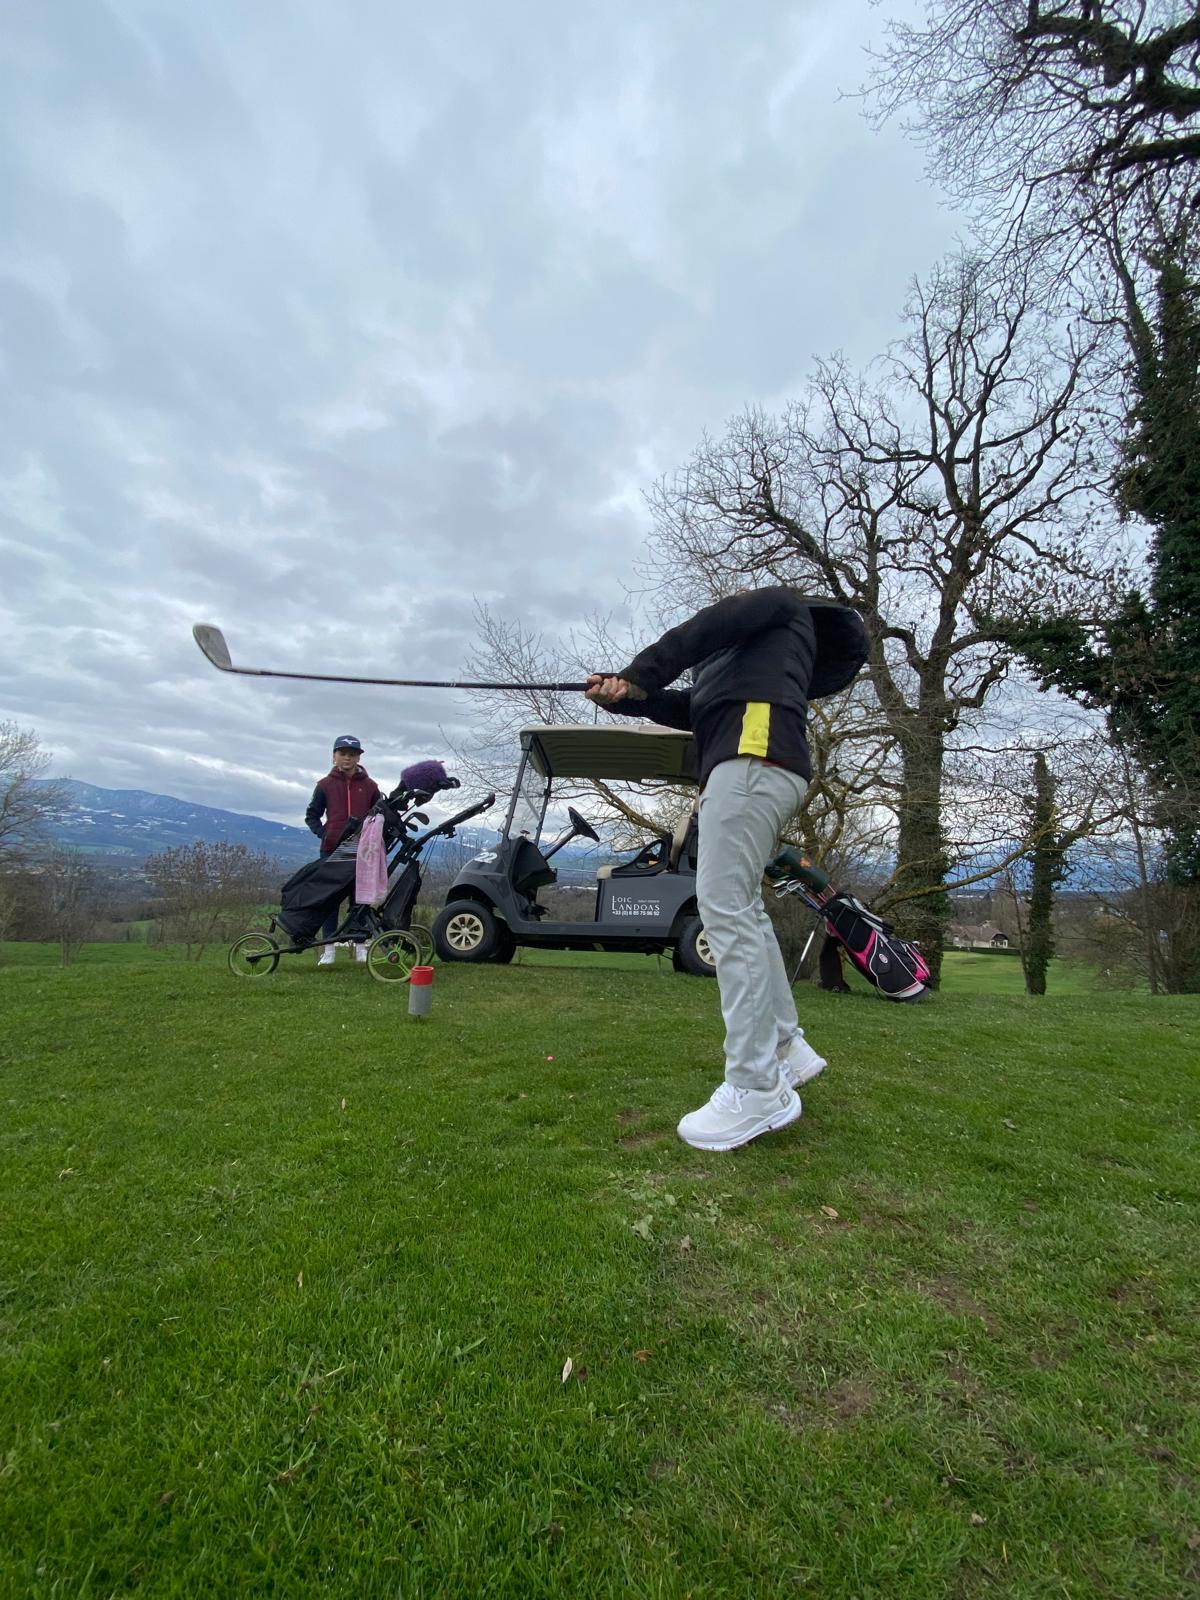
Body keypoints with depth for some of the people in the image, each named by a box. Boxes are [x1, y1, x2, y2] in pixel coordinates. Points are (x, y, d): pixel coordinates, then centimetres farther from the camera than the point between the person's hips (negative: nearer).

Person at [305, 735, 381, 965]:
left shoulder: (369, 786, 5)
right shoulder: (325, 785, 4)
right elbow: (312, 815, 10)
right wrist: (323, 833, -5)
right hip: (332, 850, 0)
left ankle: (361, 945, 14)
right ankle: (329, 947, 10)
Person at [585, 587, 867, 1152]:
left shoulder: (783, 603, 18)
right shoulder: (735, 666, 37)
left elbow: (713, 625, 0)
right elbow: (688, 710, 21)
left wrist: (639, 671, 1)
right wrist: (625, 694, 7)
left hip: (753, 760, -10)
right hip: (747, 766, 10)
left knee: (725, 907, -17)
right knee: (742, 909, 11)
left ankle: (757, 1089, -16)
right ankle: (787, 1049, 19)